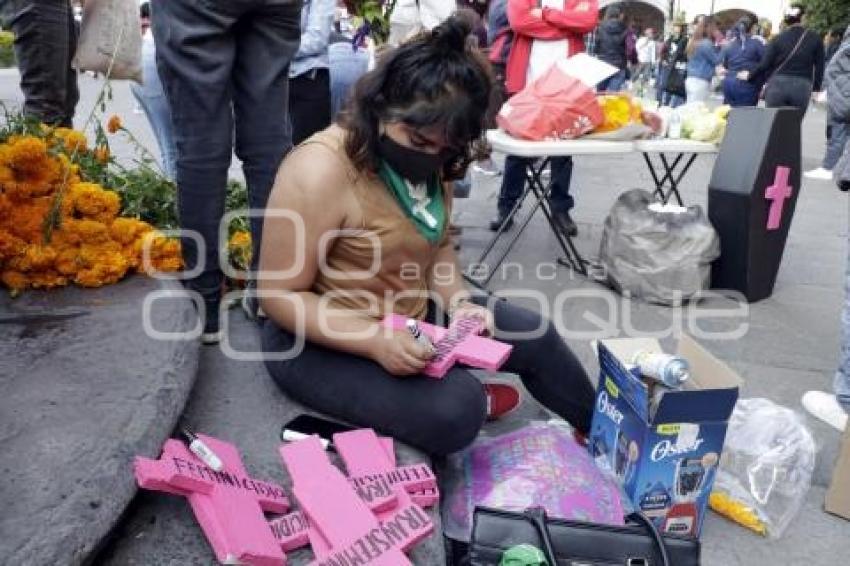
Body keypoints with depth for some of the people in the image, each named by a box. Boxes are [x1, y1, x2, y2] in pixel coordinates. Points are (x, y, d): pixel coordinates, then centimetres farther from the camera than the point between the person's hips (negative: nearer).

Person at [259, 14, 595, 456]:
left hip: (414, 315, 8)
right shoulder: (319, 172, -28)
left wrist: (458, 302, -11)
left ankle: (597, 431, 31)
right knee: (454, 410, -28)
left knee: (534, 335, 5)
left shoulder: (427, 163, -2)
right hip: (325, 341, -7)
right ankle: (471, 401, 10)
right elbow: (280, 295, -24)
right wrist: (377, 341, -34)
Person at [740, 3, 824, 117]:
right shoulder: (815, 39, 5)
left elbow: (765, 65, -2)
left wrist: (750, 76, 15)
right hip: (802, 87, 1)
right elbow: (819, 67, 8)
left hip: (778, 85, 0)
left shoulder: (778, 39, 1)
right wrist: (816, 88, 19)